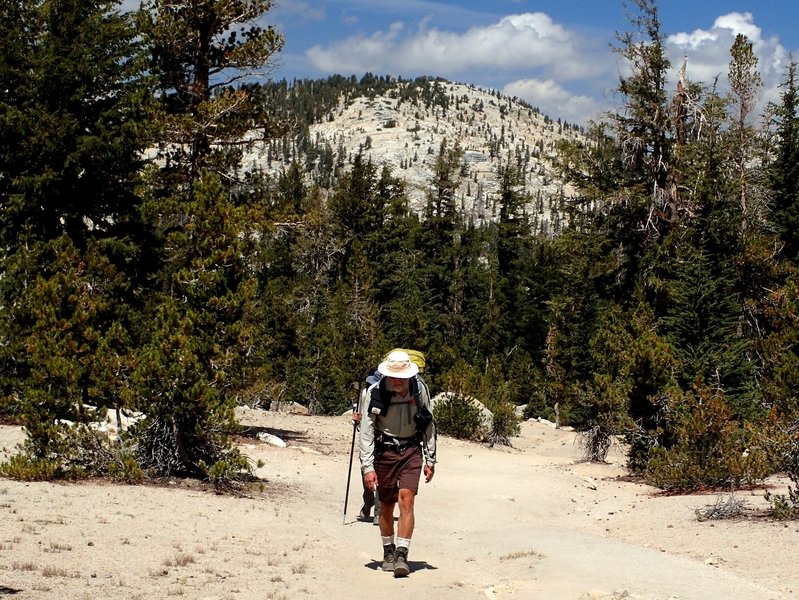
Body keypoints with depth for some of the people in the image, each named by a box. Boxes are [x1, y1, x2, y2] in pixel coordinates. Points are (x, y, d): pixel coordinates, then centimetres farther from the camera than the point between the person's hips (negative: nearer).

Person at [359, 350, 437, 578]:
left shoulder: (420, 390, -8)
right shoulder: (375, 392, -14)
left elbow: (429, 426, 4)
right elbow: (366, 431, -10)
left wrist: (430, 460, 5)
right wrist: (367, 467, -14)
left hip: (411, 450, 0)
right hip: (384, 450, 0)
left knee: (406, 499, -16)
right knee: (386, 505, 8)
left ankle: (402, 555, -16)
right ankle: (388, 552, 27)